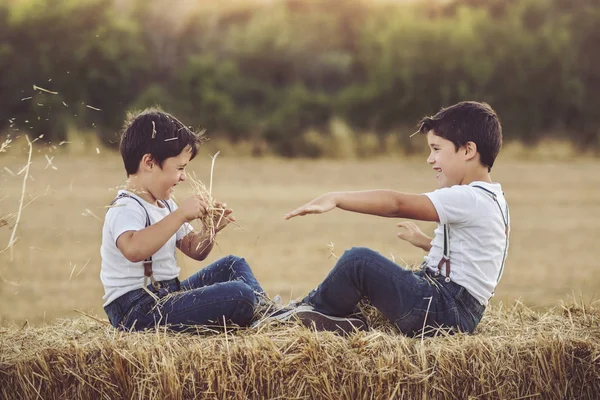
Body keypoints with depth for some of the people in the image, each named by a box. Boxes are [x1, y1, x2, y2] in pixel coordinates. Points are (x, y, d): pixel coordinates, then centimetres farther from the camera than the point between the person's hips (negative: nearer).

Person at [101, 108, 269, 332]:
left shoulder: (164, 205, 16)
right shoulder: (125, 209, -17)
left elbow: (194, 250, 22)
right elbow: (133, 249, -41)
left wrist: (210, 230, 1)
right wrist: (180, 215, -37)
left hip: (167, 295, 11)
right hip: (137, 311, -11)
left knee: (233, 265, 21)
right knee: (239, 295, -21)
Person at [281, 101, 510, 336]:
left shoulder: (468, 200, -17)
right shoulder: (493, 200, 16)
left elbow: (396, 204, -27)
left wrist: (335, 198, -31)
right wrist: (425, 243, 26)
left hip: (440, 313, -11)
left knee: (358, 261, -15)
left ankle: (314, 310, 5)